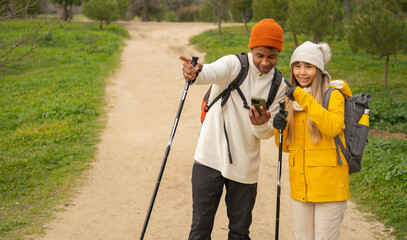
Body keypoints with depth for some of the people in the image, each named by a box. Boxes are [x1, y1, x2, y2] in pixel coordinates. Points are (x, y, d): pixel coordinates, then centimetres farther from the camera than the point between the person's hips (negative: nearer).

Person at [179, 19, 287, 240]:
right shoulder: (233, 65, -8)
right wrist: (195, 73, -56)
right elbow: (212, 72, -32)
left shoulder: (279, 87, 2)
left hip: (245, 168, 3)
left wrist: (261, 124, -22)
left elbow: (267, 133, 2)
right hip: (211, 158, -3)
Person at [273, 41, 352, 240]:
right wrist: (280, 128, -7)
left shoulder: (333, 95, -5)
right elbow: (286, 146, 14)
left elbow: (333, 128, -25)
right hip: (300, 185, 6)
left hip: (328, 184, -6)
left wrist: (304, 99, -26)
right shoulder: (291, 99, 13)